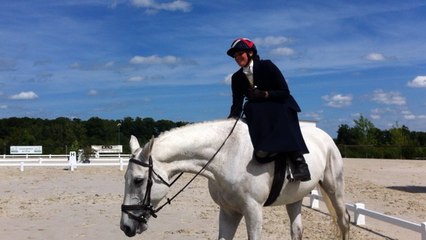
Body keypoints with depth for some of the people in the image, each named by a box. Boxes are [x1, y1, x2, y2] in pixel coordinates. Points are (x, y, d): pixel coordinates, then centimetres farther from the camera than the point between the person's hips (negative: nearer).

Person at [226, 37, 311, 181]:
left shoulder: (267, 66, -9)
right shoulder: (237, 77, 3)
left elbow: (284, 92, -12)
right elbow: (237, 103, -1)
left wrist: (264, 94, -26)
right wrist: (232, 117, -22)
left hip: (280, 106, -3)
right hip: (257, 112, 4)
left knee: (284, 124, -35)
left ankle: (299, 161, -42)